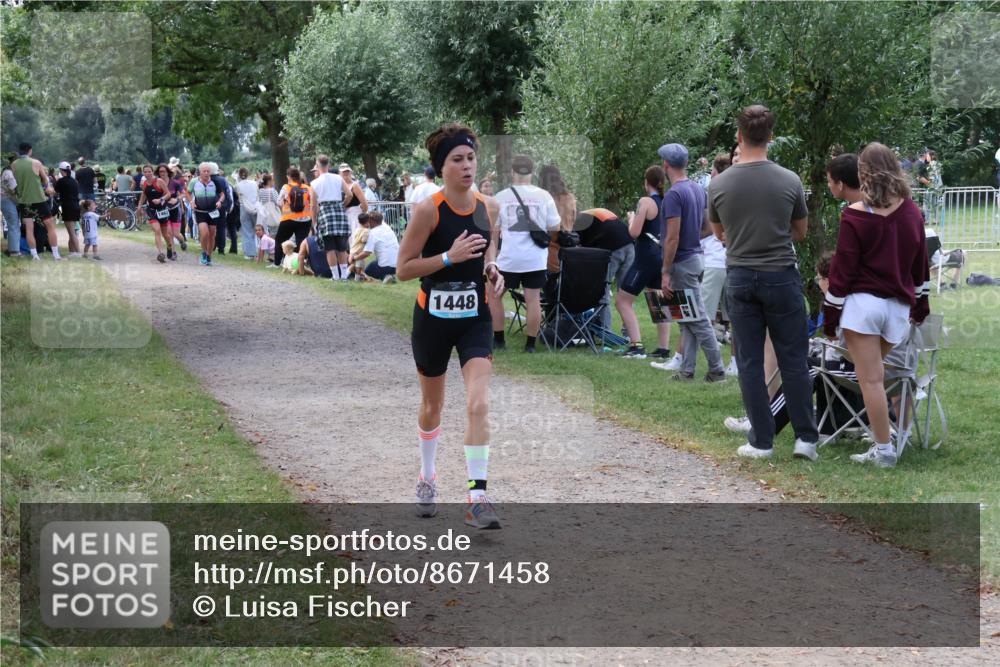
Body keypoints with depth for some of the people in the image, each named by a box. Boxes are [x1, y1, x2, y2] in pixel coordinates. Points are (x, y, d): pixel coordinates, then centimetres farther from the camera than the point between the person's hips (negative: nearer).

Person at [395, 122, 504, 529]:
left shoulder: (489, 207, -1)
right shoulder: (428, 210, -15)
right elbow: (403, 269, -13)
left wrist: (492, 271, -2)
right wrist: (449, 257, -24)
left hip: (475, 317, 2)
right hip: (433, 317, -2)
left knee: (478, 405, -13)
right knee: (432, 407, 15)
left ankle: (478, 496, -12)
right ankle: (427, 479, 39)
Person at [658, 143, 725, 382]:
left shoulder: (674, 194, -19)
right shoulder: (699, 190, 8)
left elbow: (673, 237, -21)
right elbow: (707, 226, 14)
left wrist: (666, 272, -17)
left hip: (682, 263, -9)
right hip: (696, 257, 9)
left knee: (698, 320, -4)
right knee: (687, 319, 11)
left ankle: (717, 369, 0)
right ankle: (687, 370, 12)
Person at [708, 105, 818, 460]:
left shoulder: (719, 185, -4)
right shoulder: (789, 181, -7)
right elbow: (801, 232, 9)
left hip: (739, 277, 1)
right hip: (781, 277, -1)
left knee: (750, 362, 6)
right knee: (793, 360, 6)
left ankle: (761, 441, 8)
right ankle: (806, 437, 5)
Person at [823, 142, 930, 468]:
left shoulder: (855, 215, -9)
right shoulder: (912, 212, 6)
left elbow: (843, 268, -6)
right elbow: (920, 264, 16)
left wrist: (831, 311, 0)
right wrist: (921, 303, 27)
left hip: (863, 303, -5)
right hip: (899, 306, 5)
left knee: (871, 379, -3)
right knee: (877, 374, 16)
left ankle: (884, 449, -2)